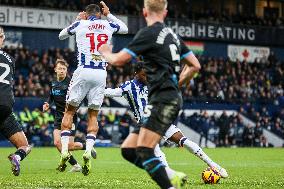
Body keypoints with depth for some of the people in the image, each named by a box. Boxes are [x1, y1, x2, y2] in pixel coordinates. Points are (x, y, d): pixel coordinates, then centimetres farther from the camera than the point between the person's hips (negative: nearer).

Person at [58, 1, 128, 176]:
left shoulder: (80, 25, 5)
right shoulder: (108, 25, 10)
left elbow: (61, 36, 26)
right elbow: (125, 29, 33)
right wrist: (109, 15, 35)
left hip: (83, 72, -2)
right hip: (101, 74, 2)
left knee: (70, 111, 10)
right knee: (93, 115, 10)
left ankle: (65, 150, 0)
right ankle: (88, 151, -10)